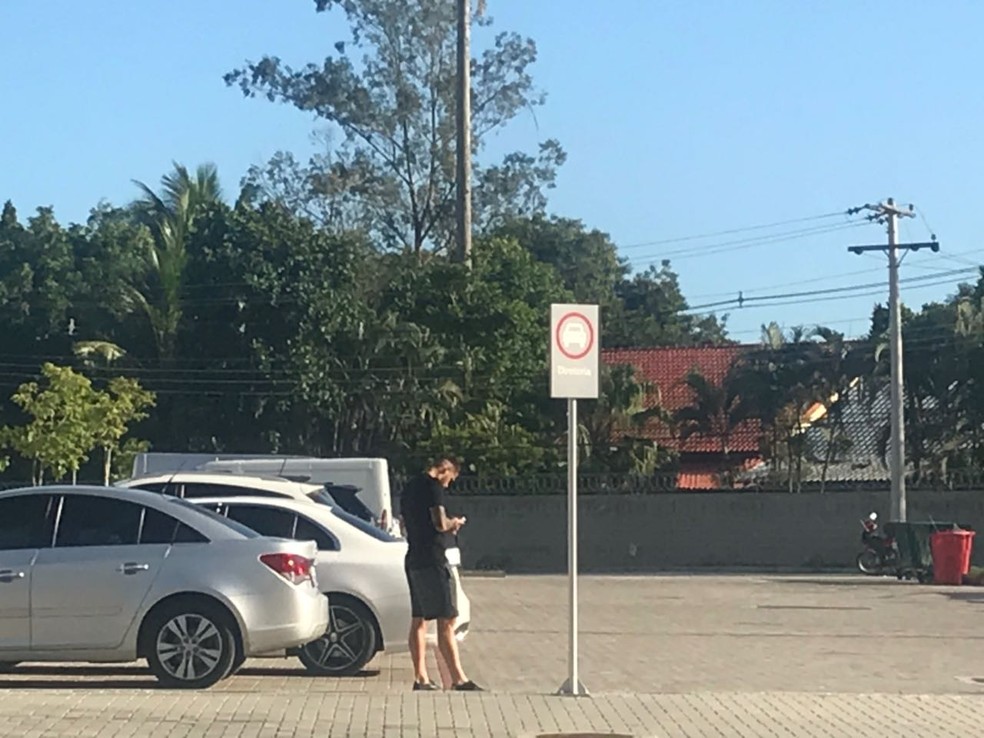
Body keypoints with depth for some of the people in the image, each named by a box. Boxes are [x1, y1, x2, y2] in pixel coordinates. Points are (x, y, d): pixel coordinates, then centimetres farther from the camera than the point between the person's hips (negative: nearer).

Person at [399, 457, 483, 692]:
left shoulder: (410, 487, 17)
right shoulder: (433, 486, -11)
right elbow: (440, 523, -21)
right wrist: (455, 522, 1)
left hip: (413, 561, 9)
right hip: (432, 561, -9)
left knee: (418, 620, 11)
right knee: (446, 622, -9)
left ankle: (421, 678, 13)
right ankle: (458, 679, -9)